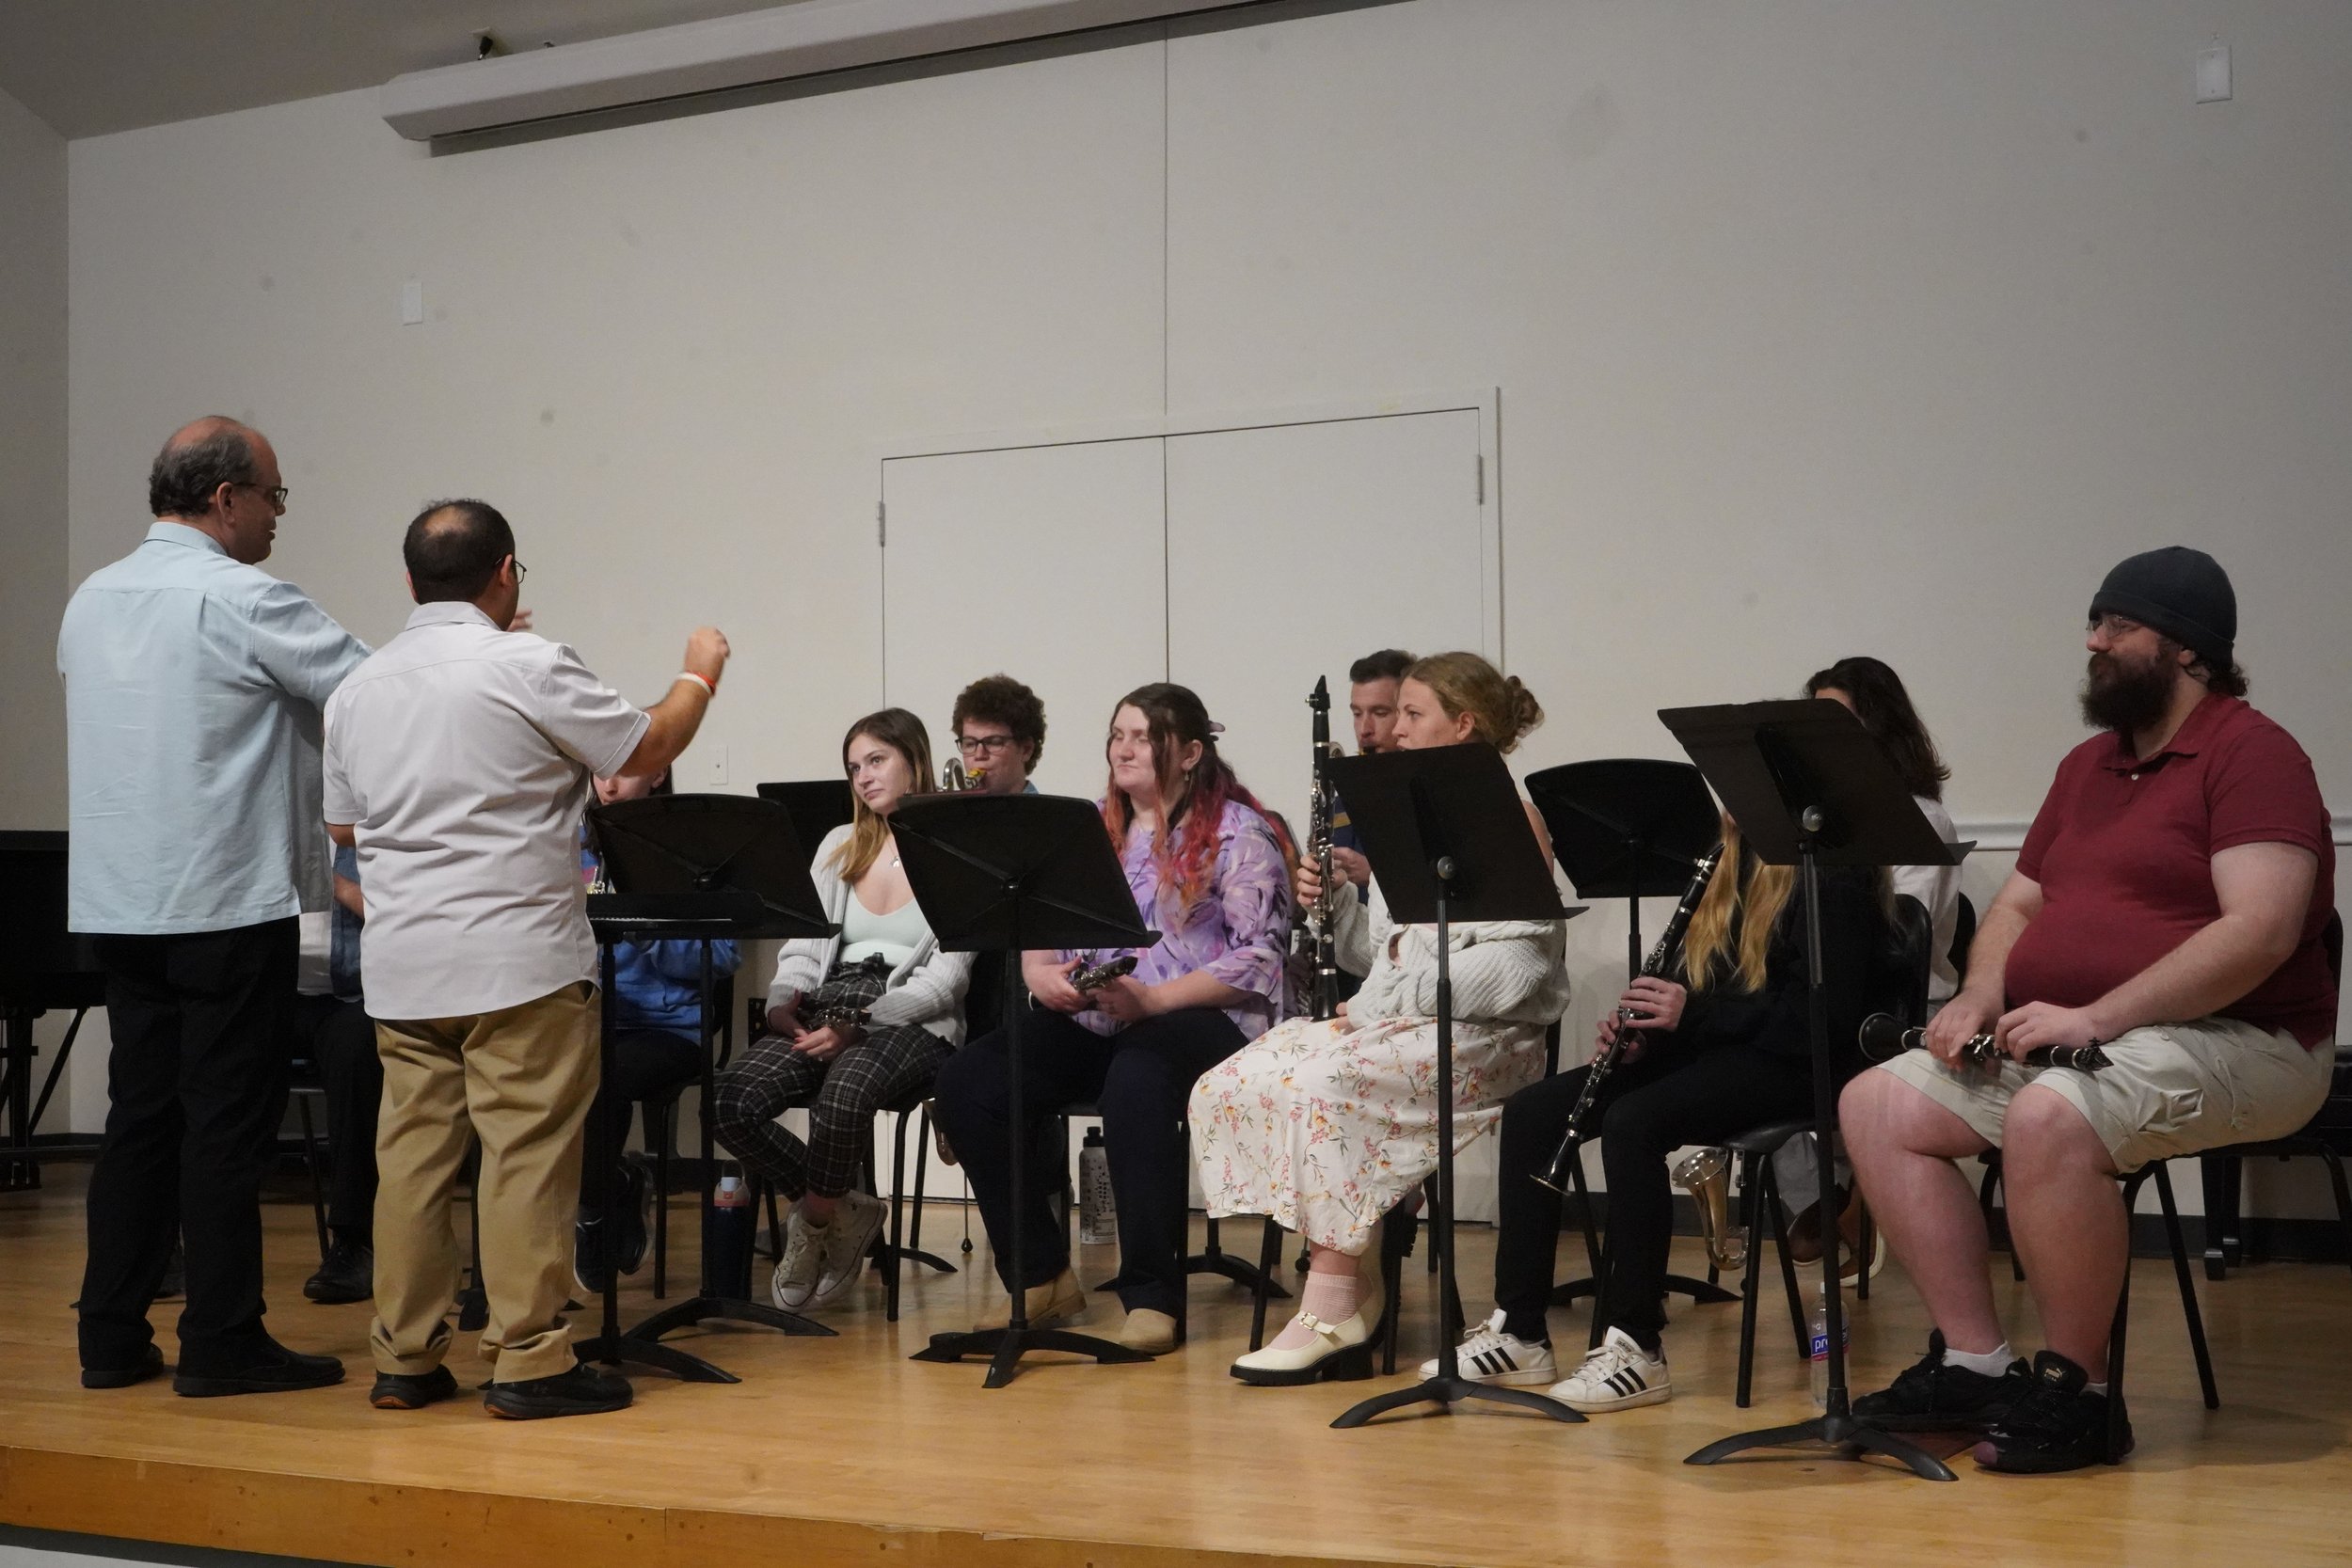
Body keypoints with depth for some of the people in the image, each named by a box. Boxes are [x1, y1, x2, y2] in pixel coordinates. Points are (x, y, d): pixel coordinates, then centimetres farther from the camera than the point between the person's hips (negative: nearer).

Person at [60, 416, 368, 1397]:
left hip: (118, 904, 8)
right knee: (228, 1124, -1)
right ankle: (222, 1343, 4)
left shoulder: (91, 600, 11)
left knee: (140, 1115, 12)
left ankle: (112, 1337, 15)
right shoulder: (241, 600, -14)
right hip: (228, 902, -7)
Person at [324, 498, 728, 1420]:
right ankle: (529, 1361, -1)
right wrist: (700, 677, 16)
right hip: (519, 961, -6)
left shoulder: (358, 689, 11)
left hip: (402, 965, 6)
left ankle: (402, 1359, 13)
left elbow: (342, 825, 20)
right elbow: (646, 751, -1)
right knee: (527, 1158, -2)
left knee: (412, 1155, 9)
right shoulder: (529, 668, -9)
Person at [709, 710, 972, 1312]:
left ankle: (815, 1219, -8)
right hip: (823, 1013, 5)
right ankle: (839, 1211, -3)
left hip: (911, 1022, -5)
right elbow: (804, 944, 17)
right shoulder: (839, 846, 21)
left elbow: (945, 977, -7)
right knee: (734, 1100, -24)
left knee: (844, 1096, -38)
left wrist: (861, 1023, -21)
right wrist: (784, 1001, -6)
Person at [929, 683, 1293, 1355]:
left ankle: (1153, 1298, -30)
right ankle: (1041, 1277, -7)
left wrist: (1152, 999, -20)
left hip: (1199, 1017, -6)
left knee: (1135, 1083, -40)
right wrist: (1041, 973, -8)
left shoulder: (1238, 833, 0)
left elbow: (1258, 959, -10)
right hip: (1089, 1019, 6)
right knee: (965, 1084, -19)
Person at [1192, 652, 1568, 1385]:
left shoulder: (1511, 823, -5)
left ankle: (1334, 1311, -24)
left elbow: (1513, 970, -16)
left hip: (1479, 1035, -8)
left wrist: (1382, 1001, -16)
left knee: (1319, 1083, -33)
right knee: (1228, 1087, -14)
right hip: (1390, 1024, 8)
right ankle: (1356, 1281, -11)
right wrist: (1333, 903, 0)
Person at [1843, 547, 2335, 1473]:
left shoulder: (2251, 754, -9)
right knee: (1877, 1103, -6)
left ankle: (2076, 1391, -19)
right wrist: (1982, 995, -1)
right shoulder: (2087, 766, 19)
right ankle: (1974, 1362, -4)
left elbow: (2260, 932, -21)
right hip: (2056, 1039, 9)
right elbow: (2017, 904, 22)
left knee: (2048, 1117, -37)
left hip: (2233, 1042, -9)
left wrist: (2095, 1017, -26)